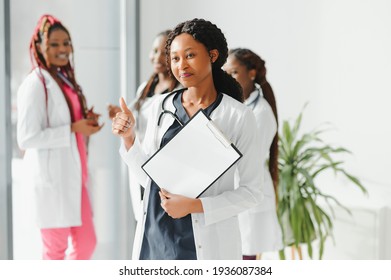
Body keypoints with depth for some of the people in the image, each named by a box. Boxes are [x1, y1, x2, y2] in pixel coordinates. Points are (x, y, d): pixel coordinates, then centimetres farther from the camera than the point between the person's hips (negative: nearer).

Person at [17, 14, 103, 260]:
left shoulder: (66, 79, 13)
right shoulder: (35, 83, -14)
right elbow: (27, 138, -20)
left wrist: (85, 122, 4)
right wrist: (73, 128, -18)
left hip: (73, 176, 8)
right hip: (52, 178, -8)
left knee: (87, 243, 12)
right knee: (56, 249, 3)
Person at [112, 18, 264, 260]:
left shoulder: (239, 116, -9)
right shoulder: (161, 106, 3)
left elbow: (253, 191, -6)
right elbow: (149, 177, 7)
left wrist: (196, 205, -15)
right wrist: (129, 138, -7)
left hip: (206, 244, -3)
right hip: (155, 237, 3)